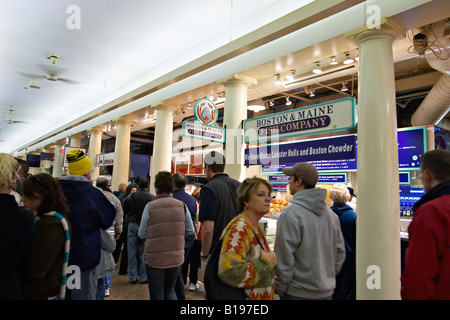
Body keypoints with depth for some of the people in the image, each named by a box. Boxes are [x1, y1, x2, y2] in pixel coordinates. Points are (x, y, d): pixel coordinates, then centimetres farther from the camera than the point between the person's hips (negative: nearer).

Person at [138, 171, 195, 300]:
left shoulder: (150, 207, -13)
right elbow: (190, 231, 0)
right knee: (169, 290, 24)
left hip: (154, 259, -2)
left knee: (157, 294, 15)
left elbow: (142, 234, -8)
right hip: (176, 258, 3)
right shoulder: (182, 205, -7)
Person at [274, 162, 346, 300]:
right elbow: (340, 252, 10)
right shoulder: (331, 213, 4)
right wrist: (329, 277, 18)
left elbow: (284, 258, -18)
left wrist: (280, 288, -7)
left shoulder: (290, 213, -19)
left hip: (298, 292, -7)